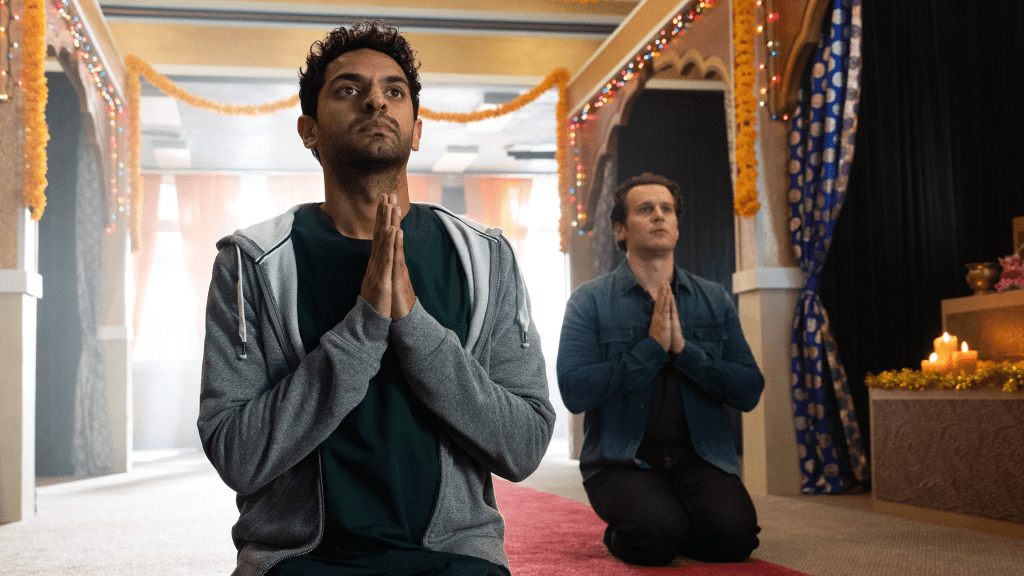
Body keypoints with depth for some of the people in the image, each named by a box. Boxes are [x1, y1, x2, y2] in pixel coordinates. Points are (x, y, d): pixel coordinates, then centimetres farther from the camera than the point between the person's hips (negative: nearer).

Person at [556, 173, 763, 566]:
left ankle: (674, 527, 10)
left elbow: (750, 392, 1)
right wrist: (652, 347, -14)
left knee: (735, 535, -24)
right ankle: (622, 534, 6)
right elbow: (575, 392, -14)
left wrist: (683, 348, -12)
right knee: (657, 534, -30)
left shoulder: (715, 300, 9)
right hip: (622, 459, -3)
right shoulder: (589, 301, -1)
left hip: (699, 456, 3)